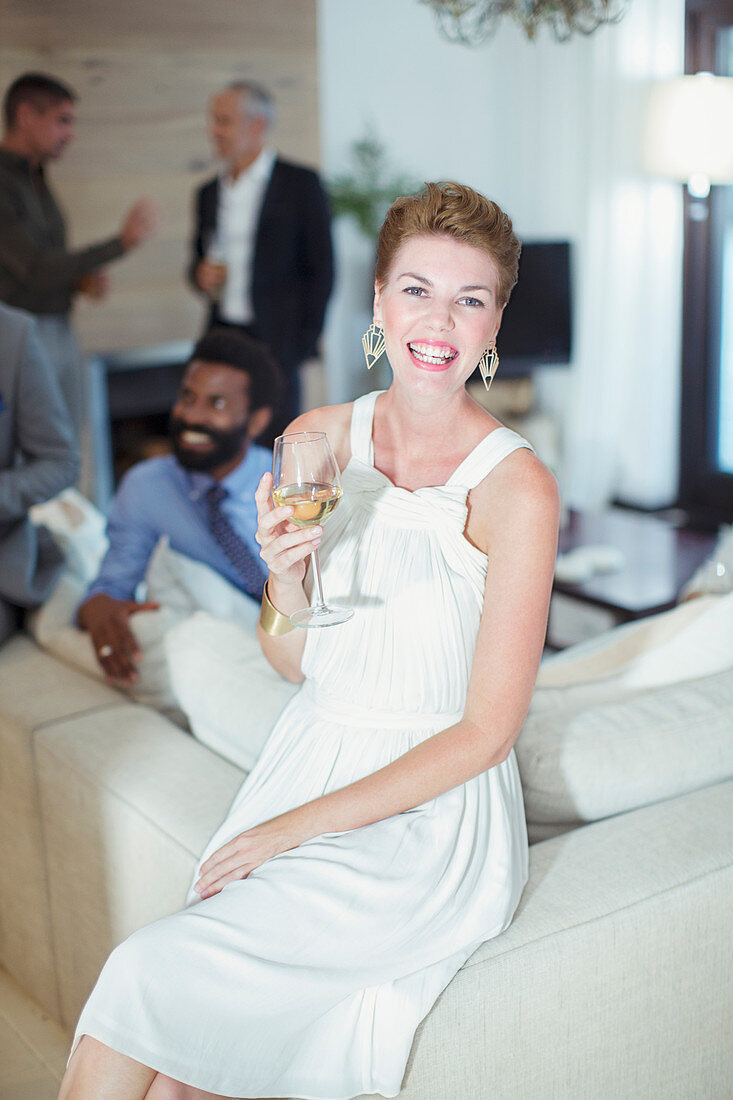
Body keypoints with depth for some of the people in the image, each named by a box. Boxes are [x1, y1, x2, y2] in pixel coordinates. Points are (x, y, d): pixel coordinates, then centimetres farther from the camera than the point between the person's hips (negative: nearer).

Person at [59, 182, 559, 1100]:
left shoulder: (515, 487, -14)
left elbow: (486, 732, -12)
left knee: (148, 982, -15)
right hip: (307, 768, 4)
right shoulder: (317, 439, 1)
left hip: (431, 821, -4)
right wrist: (285, 578, -15)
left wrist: (296, 826, -14)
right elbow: (293, 661, 8)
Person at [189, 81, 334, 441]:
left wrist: (304, 341, -9)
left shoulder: (300, 184, -2)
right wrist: (200, 273, 0)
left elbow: (320, 269, -3)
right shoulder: (209, 192, 16)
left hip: (275, 341, -5)